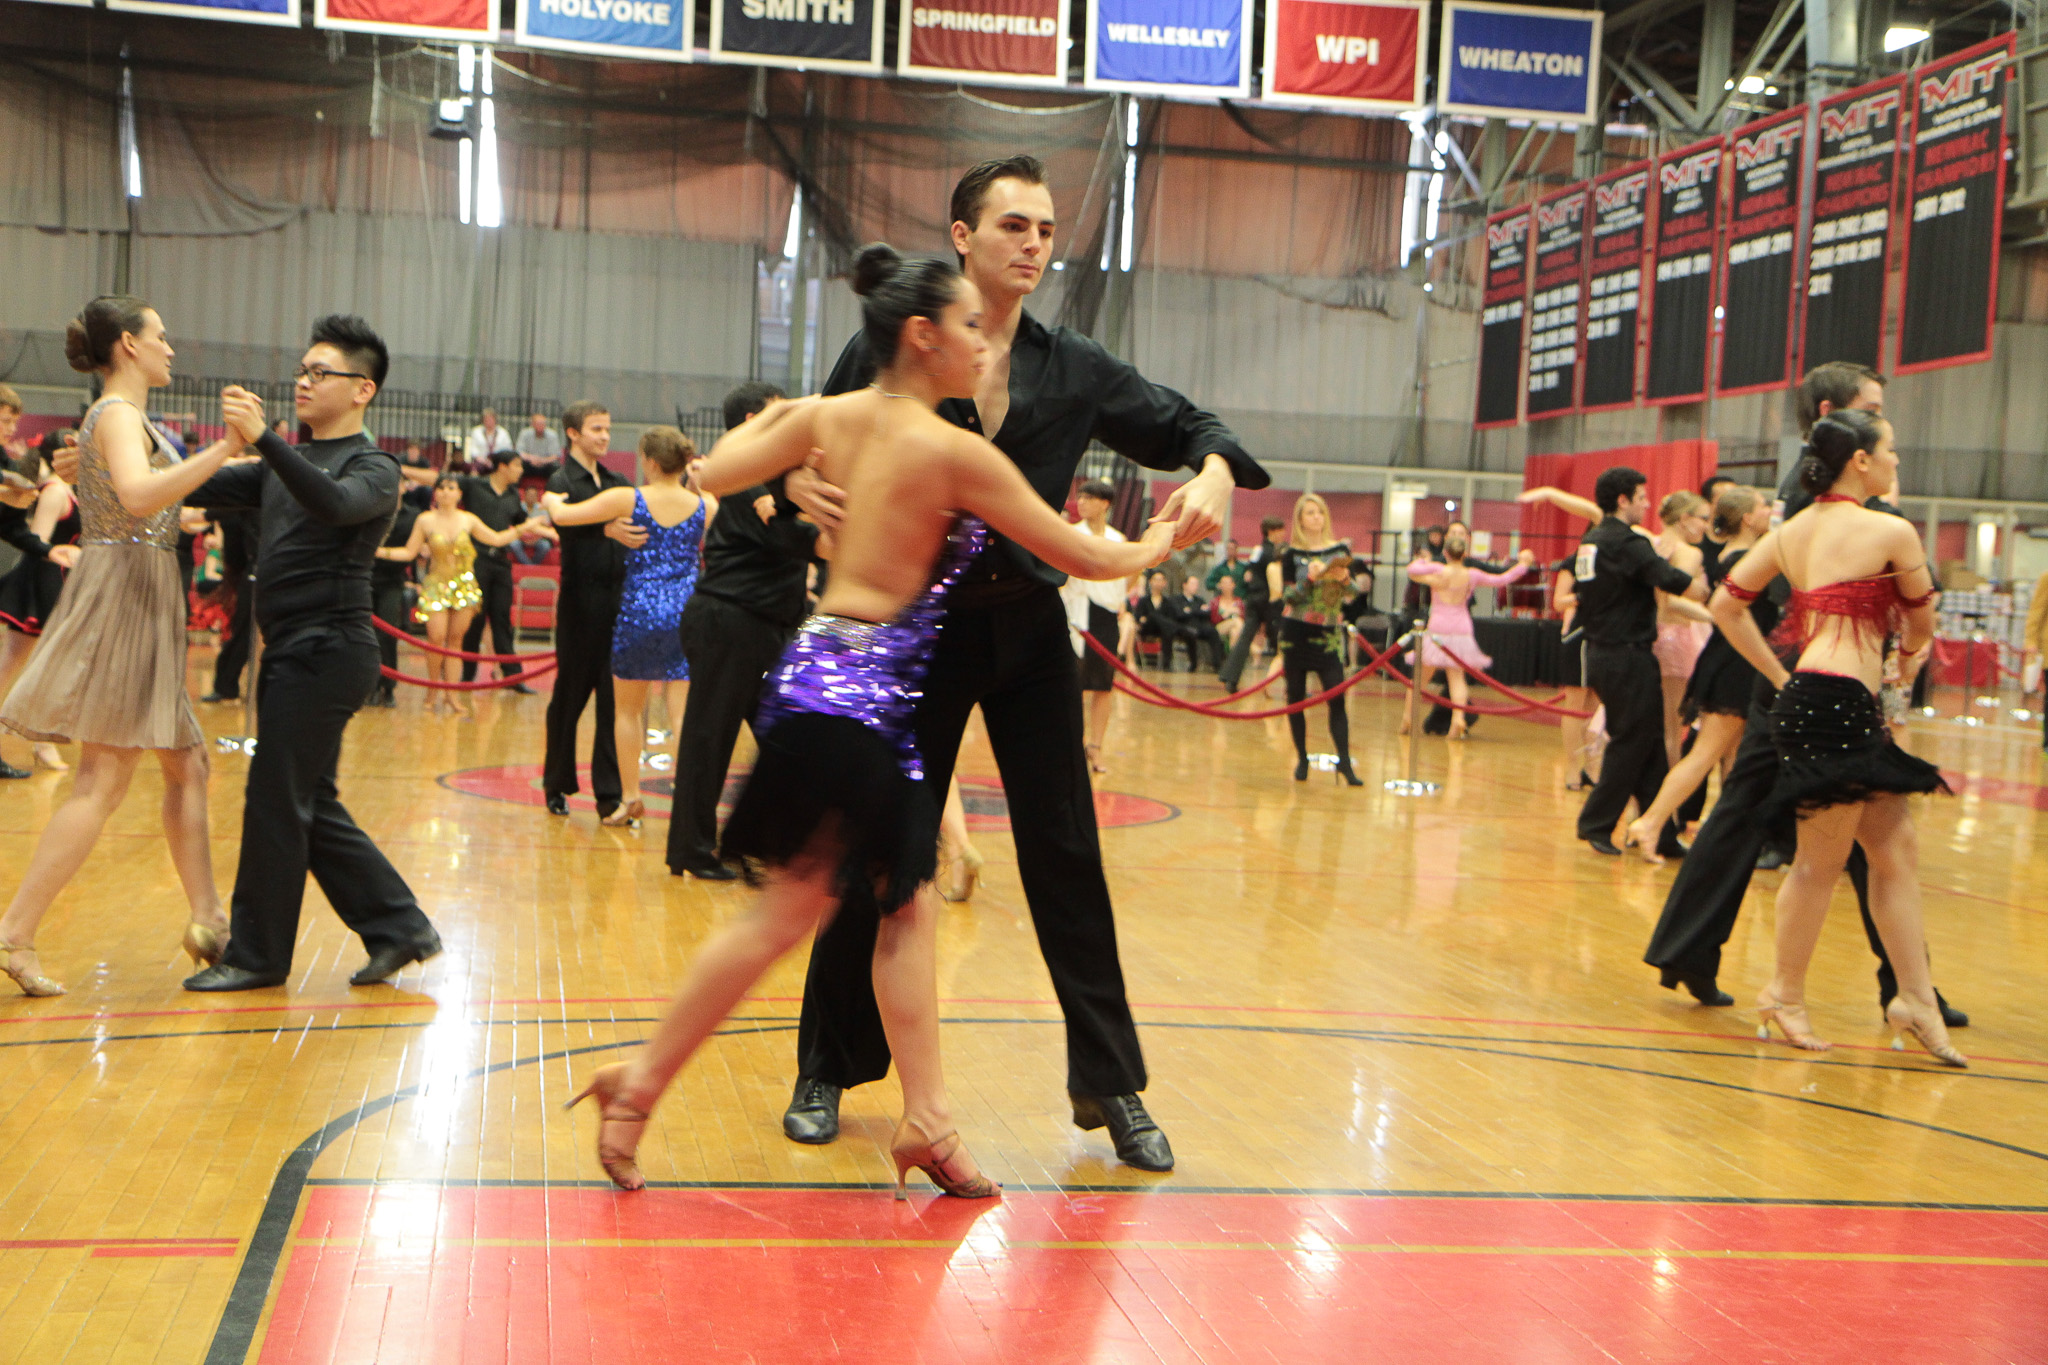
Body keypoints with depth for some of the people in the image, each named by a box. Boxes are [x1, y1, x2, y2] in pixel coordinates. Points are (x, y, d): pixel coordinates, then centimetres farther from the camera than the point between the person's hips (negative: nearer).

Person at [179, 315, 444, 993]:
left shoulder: (372, 466, -6)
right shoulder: (288, 465, 20)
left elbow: (336, 504, -29)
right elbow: (206, 488, 15)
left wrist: (262, 438, -39)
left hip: (327, 650, -9)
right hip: (291, 651, 9)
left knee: (275, 799, -5)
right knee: (309, 804, 11)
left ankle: (257, 955, 6)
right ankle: (400, 929, 18)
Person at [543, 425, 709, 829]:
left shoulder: (627, 500, -7)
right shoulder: (705, 505, 0)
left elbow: (563, 515, -3)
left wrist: (550, 500, 20)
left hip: (639, 611, -1)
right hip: (686, 613, 1)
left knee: (627, 709, 15)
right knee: (685, 711, 0)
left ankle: (630, 799, 19)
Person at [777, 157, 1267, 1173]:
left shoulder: (1074, 370, 5)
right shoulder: (887, 354, -3)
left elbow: (1180, 422, 9)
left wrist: (1213, 471, -13)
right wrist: (797, 484, -20)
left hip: (1026, 631, 2)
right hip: (913, 626, -2)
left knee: (1066, 858, 4)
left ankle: (1110, 1086, 15)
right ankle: (827, 1071, 22)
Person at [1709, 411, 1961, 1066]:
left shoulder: (1791, 531, 13)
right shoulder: (1892, 531, -7)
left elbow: (1726, 604, 14)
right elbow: (1921, 624, 6)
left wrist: (1780, 676, 16)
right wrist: (1909, 659, 28)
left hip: (1806, 694, 9)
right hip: (1839, 703, -9)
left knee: (1897, 850, 12)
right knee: (1822, 860, 2)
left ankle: (1916, 997, 14)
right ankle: (1785, 996, 12)